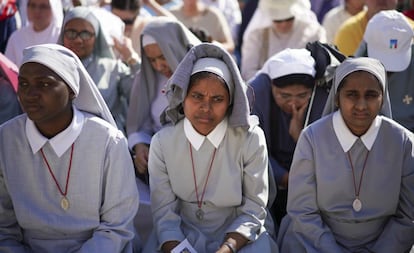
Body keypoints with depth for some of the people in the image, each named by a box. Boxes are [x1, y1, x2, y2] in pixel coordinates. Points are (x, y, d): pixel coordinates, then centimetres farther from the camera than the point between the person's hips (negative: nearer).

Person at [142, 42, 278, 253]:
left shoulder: (251, 139, -8)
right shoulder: (162, 142, -4)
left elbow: (253, 209, -7)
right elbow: (164, 211, -7)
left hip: (237, 235, 0)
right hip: (181, 234, 1)